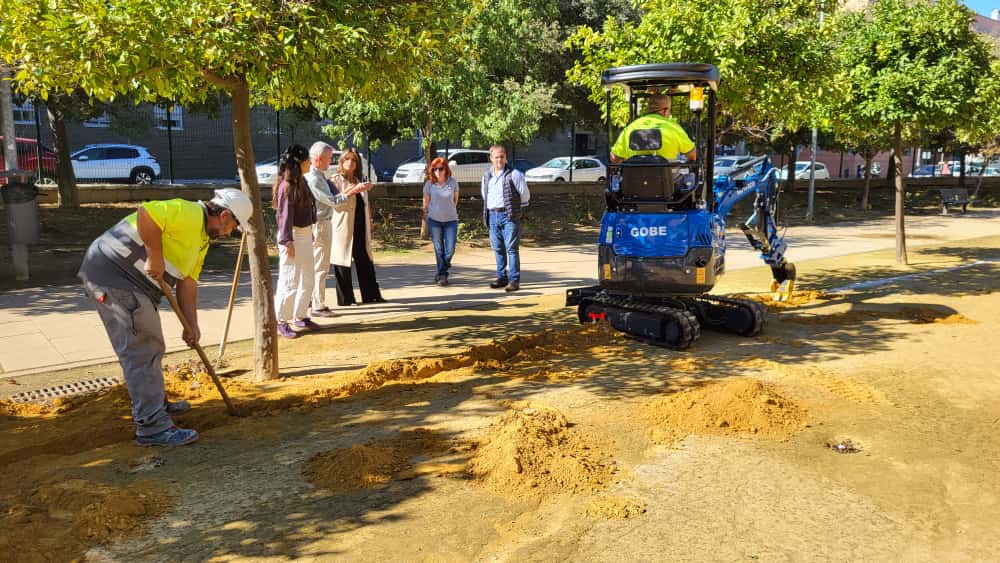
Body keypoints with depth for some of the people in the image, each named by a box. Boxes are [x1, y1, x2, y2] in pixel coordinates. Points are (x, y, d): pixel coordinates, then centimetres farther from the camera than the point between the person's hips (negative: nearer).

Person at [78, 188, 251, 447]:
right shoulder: (190, 214, -16)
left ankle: (154, 404, 39)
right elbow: (145, 214, -31)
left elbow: (187, 282, 13)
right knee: (141, 350, -10)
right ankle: (152, 426, -7)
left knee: (150, 346, 22)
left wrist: (191, 324, 6)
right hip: (112, 273, -11)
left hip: (134, 281, 11)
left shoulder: (202, 239, 16)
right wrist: (156, 257, -23)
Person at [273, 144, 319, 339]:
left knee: (308, 278, 15)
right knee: (289, 280, -4)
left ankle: (300, 316, 26)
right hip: (293, 235, -10)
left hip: (306, 233, 10)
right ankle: (281, 321, 5)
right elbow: (284, 215, -18)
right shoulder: (287, 185, -14)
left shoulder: (301, 182, 12)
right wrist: (287, 241, -21)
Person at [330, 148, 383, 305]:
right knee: (343, 263, -2)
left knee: (365, 262, 8)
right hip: (344, 227, -6)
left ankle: (370, 295, 14)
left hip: (360, 227, 6)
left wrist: (369, 221, 17)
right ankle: (345, 298, 4)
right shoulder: (336, 180, -1)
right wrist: (354, 190, -23)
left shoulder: (360, 180, 20)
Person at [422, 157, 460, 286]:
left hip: (450, 220, 0)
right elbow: (426, 202, 6)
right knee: (439, 250, 4)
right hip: (434, 221, 0)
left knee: (450, 249, -2)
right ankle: (442, 275, 19)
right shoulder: (429, 184, -6)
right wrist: (426, 217, 11)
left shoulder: (453, 182, -6)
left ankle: (442, 273, 22)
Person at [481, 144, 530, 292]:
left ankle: (514, 280, -6)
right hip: (492, 215, 6)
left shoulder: (514, 174, -4)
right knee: (498, 248, 9)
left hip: (509, 216, -5)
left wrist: (514, 208, 8)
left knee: (511, 248, -7)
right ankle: (502, 277, 18)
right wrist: (487, 212, 16)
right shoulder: (486, 176, 13)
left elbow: (525, 196, 1)